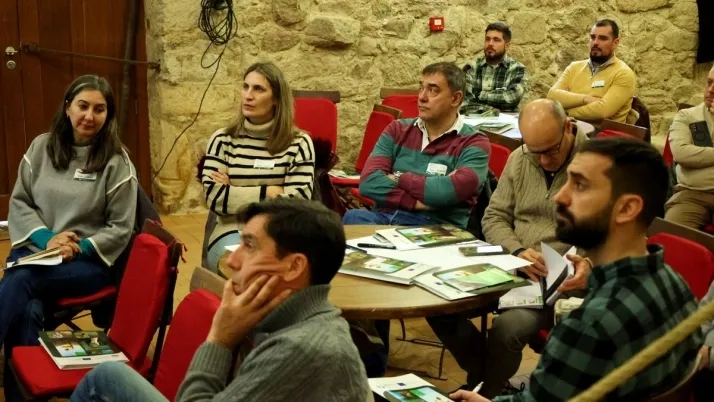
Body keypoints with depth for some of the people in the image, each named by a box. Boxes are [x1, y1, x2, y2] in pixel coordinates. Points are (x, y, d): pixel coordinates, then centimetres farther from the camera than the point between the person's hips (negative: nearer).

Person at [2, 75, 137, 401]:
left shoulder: (116, 162, -4)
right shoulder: (42, 147, 6)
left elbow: (120, 229, -3)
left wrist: (78, 249, -17)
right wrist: (46, 238, -9)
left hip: (89, 261, -3)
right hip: (34, 250, 3)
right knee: (26, 310, -31)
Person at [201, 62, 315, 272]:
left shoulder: (299, 143, 3)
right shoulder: (222, 139, 6)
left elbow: (298, 202, -8)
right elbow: (214, 197, -5)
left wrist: (234, 192, -5)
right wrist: (268, 192, -7)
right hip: (233, 231, 0)